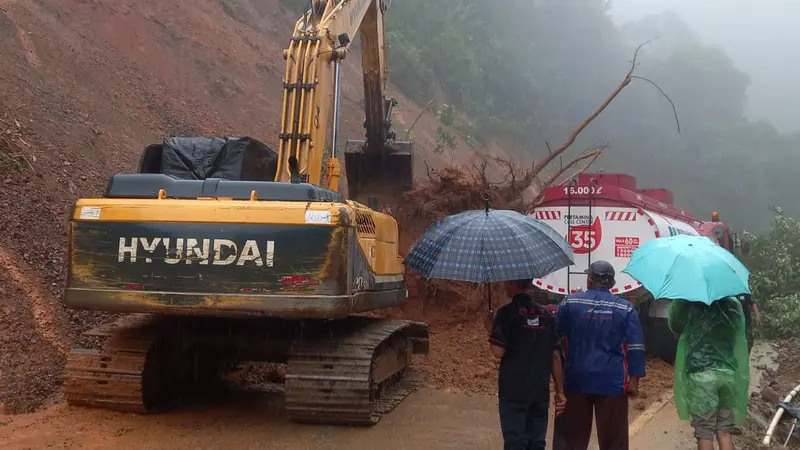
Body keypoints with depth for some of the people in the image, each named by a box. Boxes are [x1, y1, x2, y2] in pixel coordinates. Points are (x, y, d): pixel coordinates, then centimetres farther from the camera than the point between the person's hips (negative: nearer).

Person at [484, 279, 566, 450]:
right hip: (540, 390, 5)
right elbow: (555, 355, 7)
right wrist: (560, 390, 11)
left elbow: (498, 352, -15)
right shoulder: (546, 313, 7)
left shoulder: (507, 312, -9)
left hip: (513, 390, -5)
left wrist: (490, 329, 3)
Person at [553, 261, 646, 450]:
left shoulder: (570, 302, 1)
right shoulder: (626, 308, 0)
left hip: (576, 379, 1)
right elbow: (636, 348, -6)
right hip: (612, 382, -1)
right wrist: (634, 380, -3)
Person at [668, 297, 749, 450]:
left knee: (704, 433, 1)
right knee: (725, 431, 10)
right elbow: (738, 335, 16)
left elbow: (675, 327, 2)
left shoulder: (689, 303, -11)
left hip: (701, 374, -4)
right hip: (729, 374, 4)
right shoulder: (734, 304, 3)